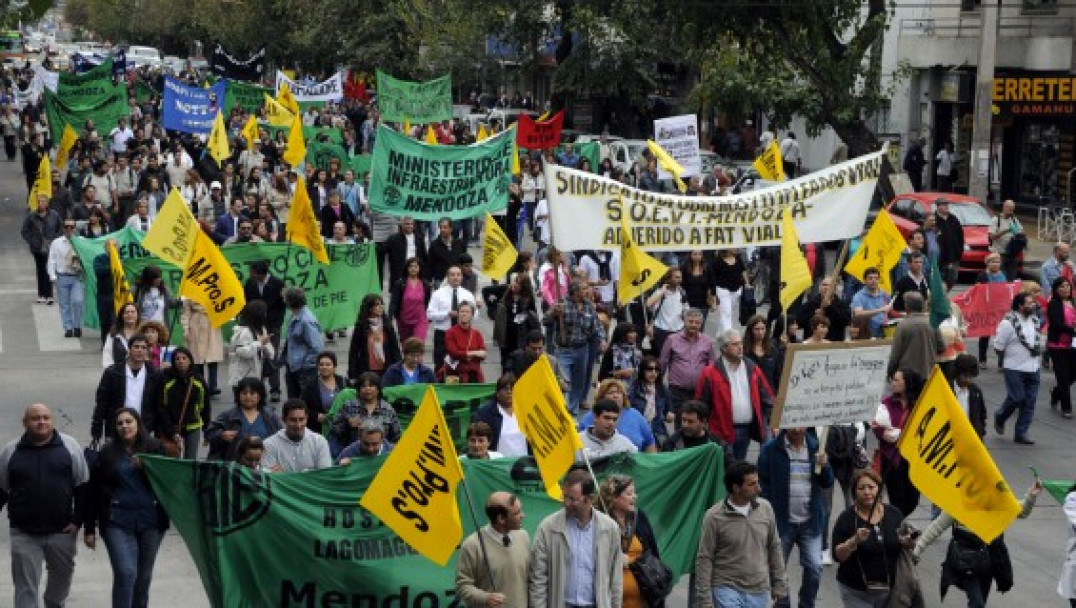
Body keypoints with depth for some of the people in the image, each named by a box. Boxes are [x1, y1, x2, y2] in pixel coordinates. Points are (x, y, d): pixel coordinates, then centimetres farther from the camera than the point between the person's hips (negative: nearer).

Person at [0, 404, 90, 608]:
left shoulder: (69, 446, 1)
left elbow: (83, 486, 3)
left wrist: (77, 520, -4)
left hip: (62, 530, 1)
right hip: (24, 534, -1)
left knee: (62, 575, 18)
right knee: (25, 587, -3)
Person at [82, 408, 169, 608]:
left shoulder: (155, 449, 4)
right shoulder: (108, 453, 4)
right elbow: (93, 492, 6)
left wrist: (146, 466, -16)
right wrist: (89, 529, 4)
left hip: (150, 522, 2)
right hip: (118, 523, -1)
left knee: (143, 576, 11)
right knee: (125, 573, -14)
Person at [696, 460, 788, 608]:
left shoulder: (765, 508, -1)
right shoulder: (714, 517, -12)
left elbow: (774, 547, 11)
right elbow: (704, 559, -8)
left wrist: (779, 583, 12)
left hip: (758, 591, 4)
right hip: (727, 590, -4)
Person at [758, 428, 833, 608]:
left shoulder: (815, 447, 2)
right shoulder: (771, 449, -8)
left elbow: (827, 483, 5)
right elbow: (763, 485, -6)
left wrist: (824, 466, -15)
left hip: (810, 521, 2)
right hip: (782, 521, -2)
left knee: (815, 567, -1)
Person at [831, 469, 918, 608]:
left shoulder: (894, 514, 2)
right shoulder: (847, 518, -7)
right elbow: (837, 555, -10)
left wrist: (908, 543, -12)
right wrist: (854, 541, -26)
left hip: (890, 590, 3)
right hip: (857, 593, -3)